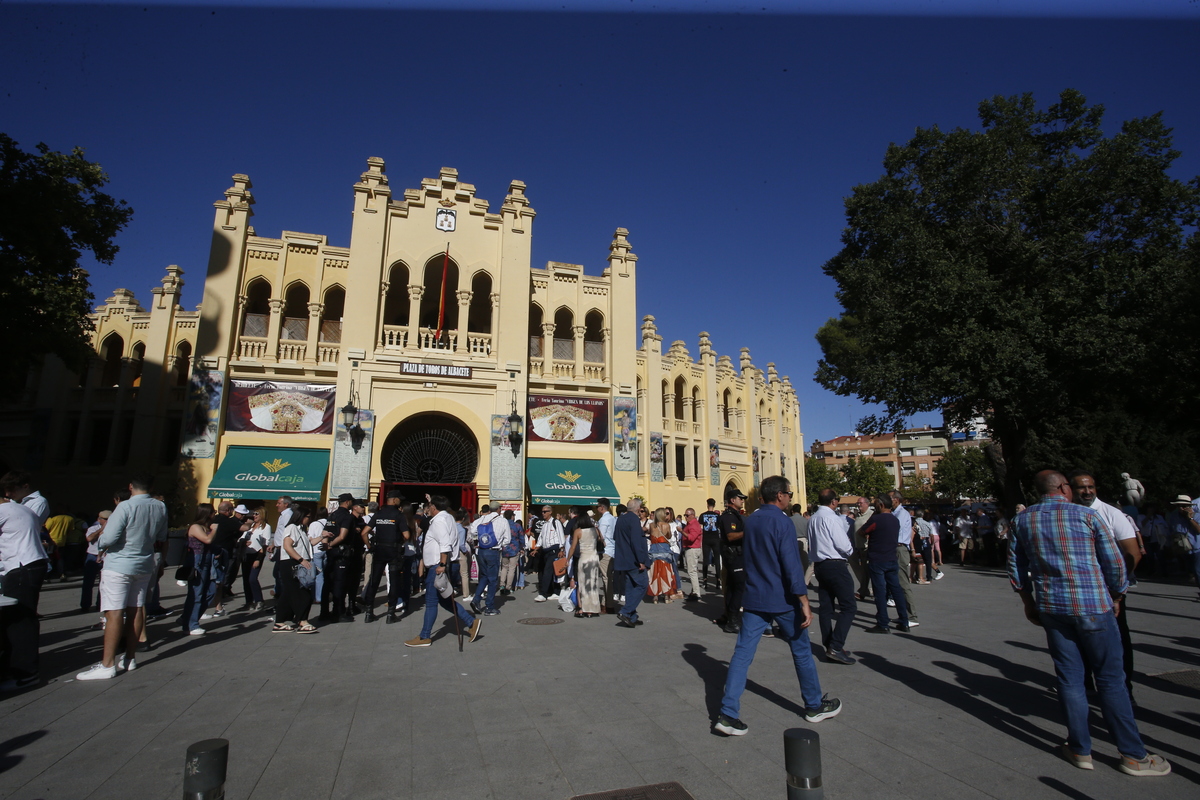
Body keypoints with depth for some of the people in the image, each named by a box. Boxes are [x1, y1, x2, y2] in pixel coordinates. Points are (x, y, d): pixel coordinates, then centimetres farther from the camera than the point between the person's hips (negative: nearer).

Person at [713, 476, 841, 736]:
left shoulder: (750, 521, 7)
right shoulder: (782, 522, -14)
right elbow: (792, 565, -19)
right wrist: (804, 602, -16)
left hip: (754, 599, 5)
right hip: (782, 600, -5)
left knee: (742, 654, 3)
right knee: (801, 651, 16)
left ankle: (728, 714, -1)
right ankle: (815, 706, 33)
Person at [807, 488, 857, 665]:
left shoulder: (812, 519, 12)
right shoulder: (832, 518, -14)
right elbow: (844, 546, -15)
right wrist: (850, 551, 4)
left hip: (819, 565, 9)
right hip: (836, 565, -8)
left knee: (826, 607, 11)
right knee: (849, 607, -5)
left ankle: (829, 646, 17)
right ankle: (835, 647, -12)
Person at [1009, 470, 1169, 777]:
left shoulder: (1023, 520, 3)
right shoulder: (1087, 515, -5)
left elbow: (1016, 566, 8)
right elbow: (1114, 561, -1)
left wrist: (1028, 602, 18)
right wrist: (1117, 597, 14)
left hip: (1051, 609, 2)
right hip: (1093, 606, -2)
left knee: (1069, 677, 11)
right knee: (1110, 678, 7)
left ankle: (1080, 750, 18)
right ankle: (1134, 755, 16)